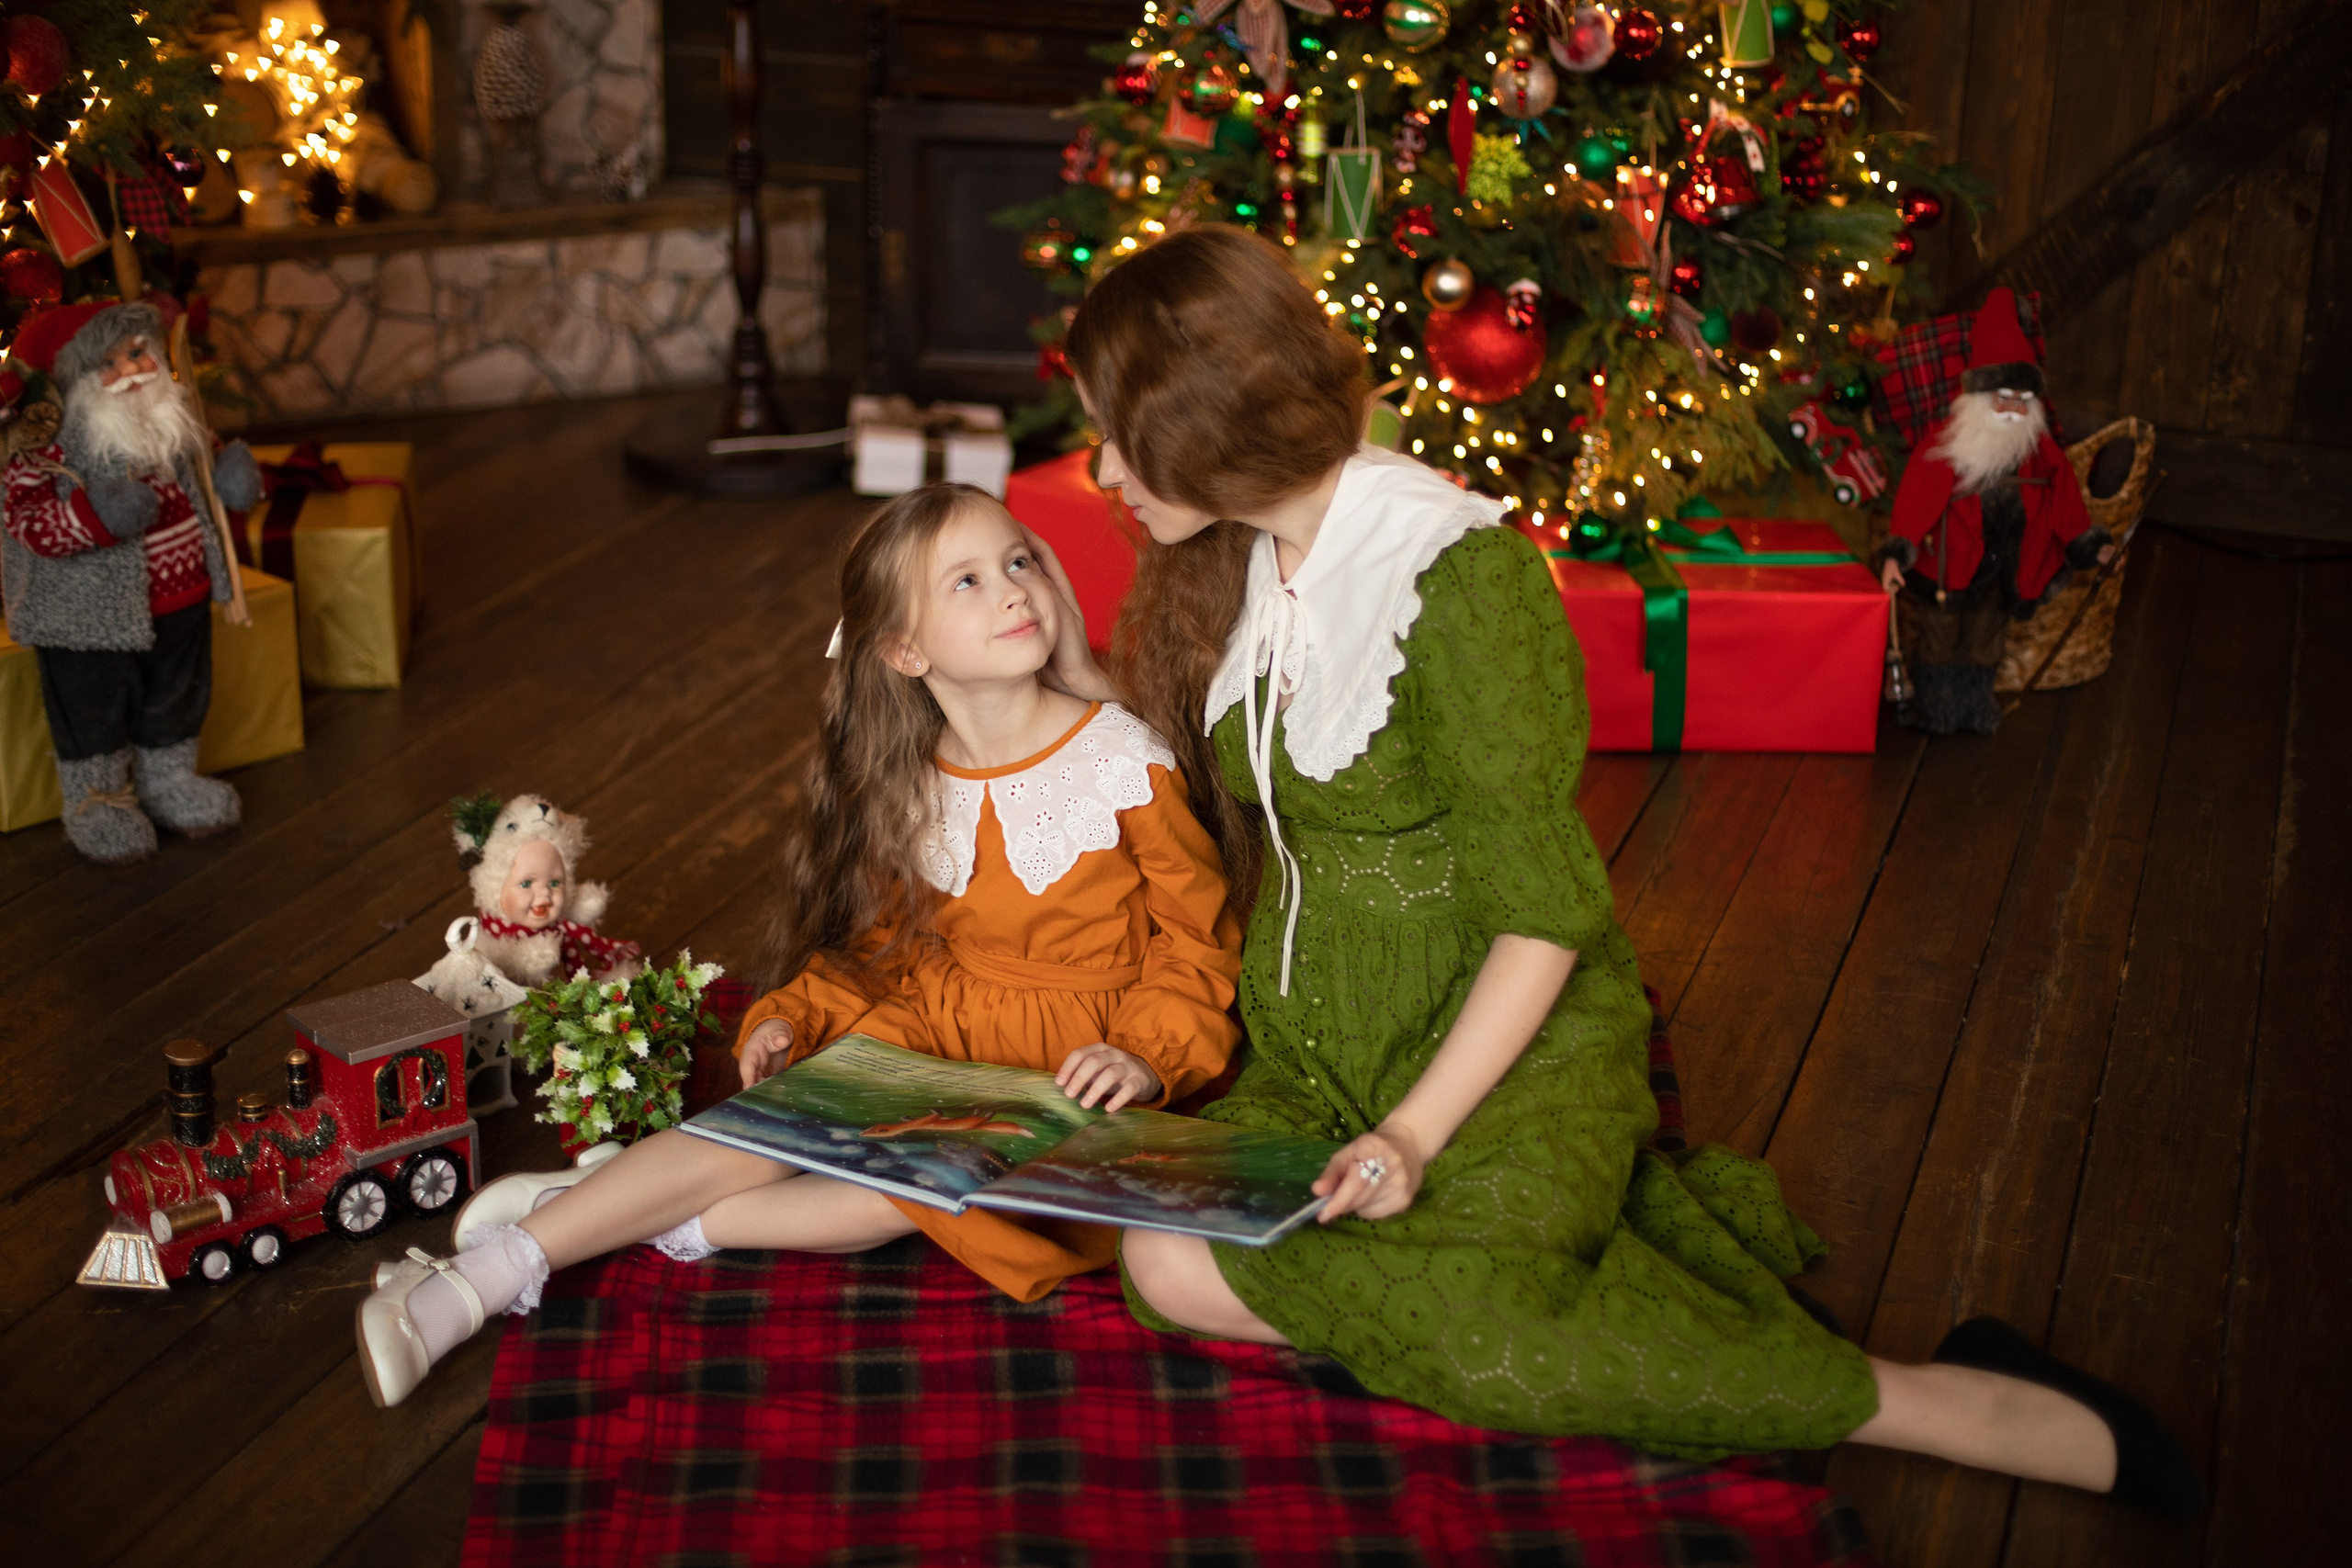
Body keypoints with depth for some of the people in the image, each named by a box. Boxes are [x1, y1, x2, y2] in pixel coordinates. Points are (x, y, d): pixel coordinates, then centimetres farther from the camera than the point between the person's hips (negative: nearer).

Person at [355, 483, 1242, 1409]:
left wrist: (1150, 1059, -21)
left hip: (1072, 1071, -3)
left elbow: (1200, 936, -6)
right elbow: (878, 944, 12)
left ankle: (662, 1221, -19)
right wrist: (794, 1019, -6)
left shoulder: (1123, 758, -11)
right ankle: (480, 1279, -17)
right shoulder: (907, 789, 1)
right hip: (927, 1030, 3)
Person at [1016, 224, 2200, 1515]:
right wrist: (1085, 680, 5)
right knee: (1172, 1266, -20)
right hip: (1313, 1042, 7)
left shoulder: (1453, 569, -17)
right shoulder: (1231, 562, 5)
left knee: (1461, 1327, -31)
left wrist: (1415, 1132, -24)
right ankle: (1627, 1217, -8)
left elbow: (1543, 915, -16)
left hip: (1498, 1035, -7)